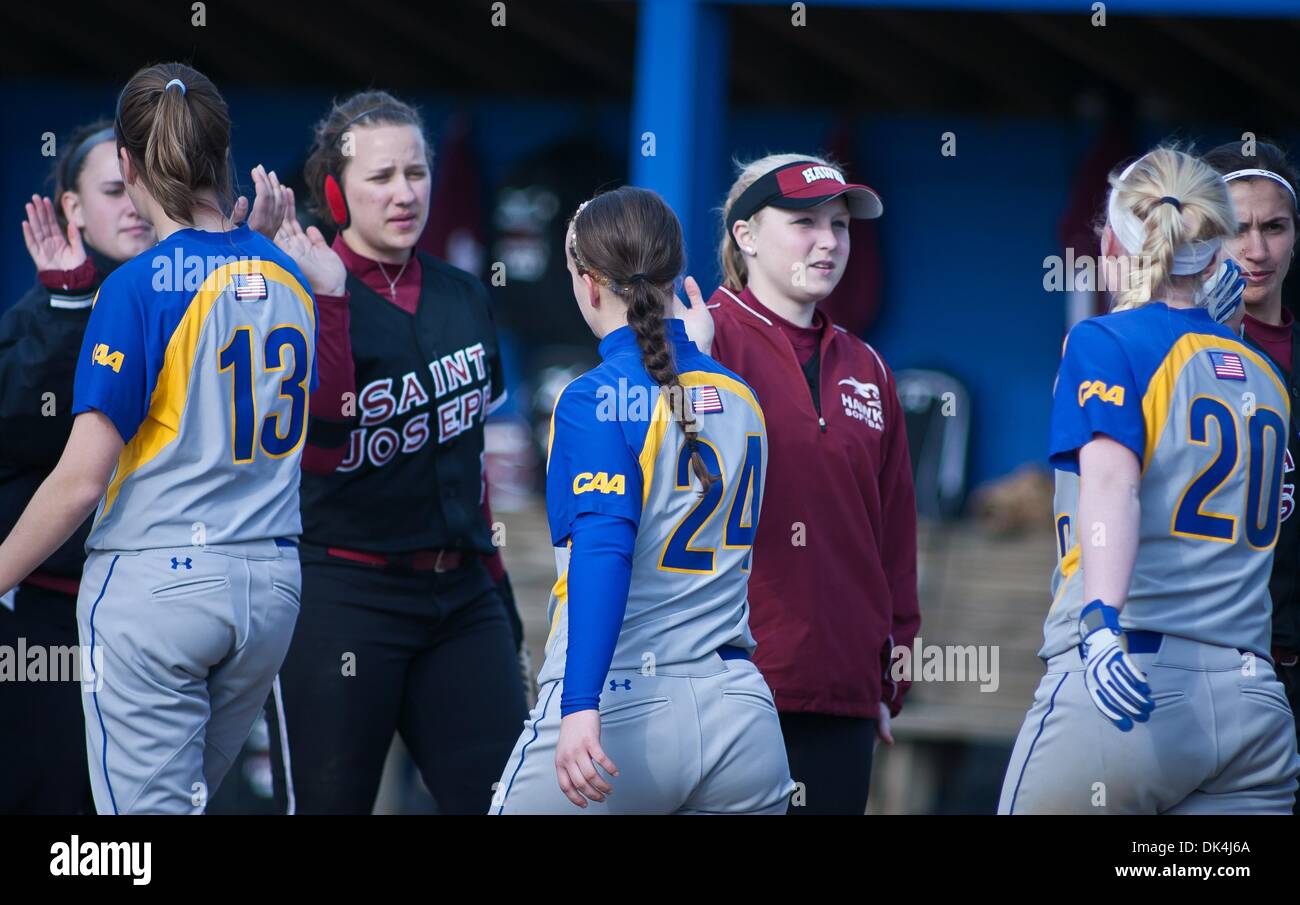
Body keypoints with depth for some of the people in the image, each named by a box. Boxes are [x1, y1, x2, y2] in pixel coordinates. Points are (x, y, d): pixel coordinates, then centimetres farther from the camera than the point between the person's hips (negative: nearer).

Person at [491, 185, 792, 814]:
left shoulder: (597, 400, -8)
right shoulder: (738, 397, 11)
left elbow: (603, 551, -20)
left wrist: (581, 708, -27)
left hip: (620, 710, -6)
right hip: (740, 711, 6)